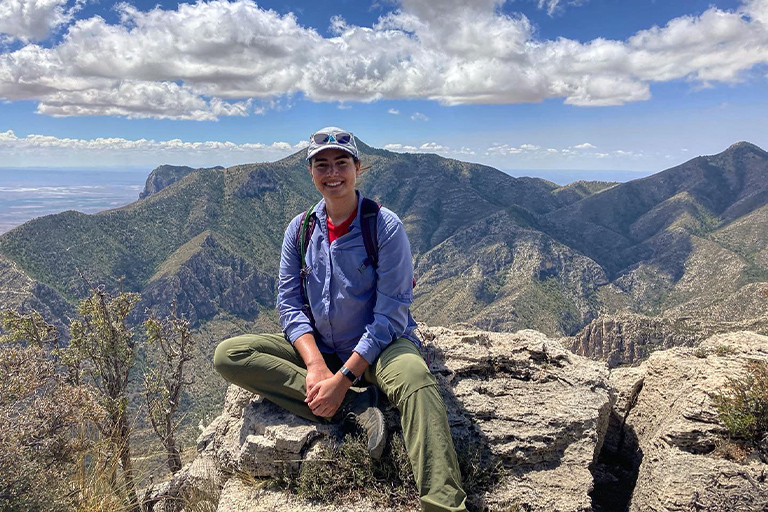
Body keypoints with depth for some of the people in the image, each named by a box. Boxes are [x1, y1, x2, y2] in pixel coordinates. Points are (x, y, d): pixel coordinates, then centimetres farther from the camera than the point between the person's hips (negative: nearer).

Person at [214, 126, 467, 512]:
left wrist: (344, 377, -21)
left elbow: (390, 315, -15)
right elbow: (289, 303, 1)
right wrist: (315, 365, -16)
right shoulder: (300, 229, 3)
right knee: (229, 354, -15)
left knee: (414, 376, -39)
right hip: (318, 348, 5)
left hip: (378, 347, -4)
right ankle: (352, 407, -22)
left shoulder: (385, 227, -11)